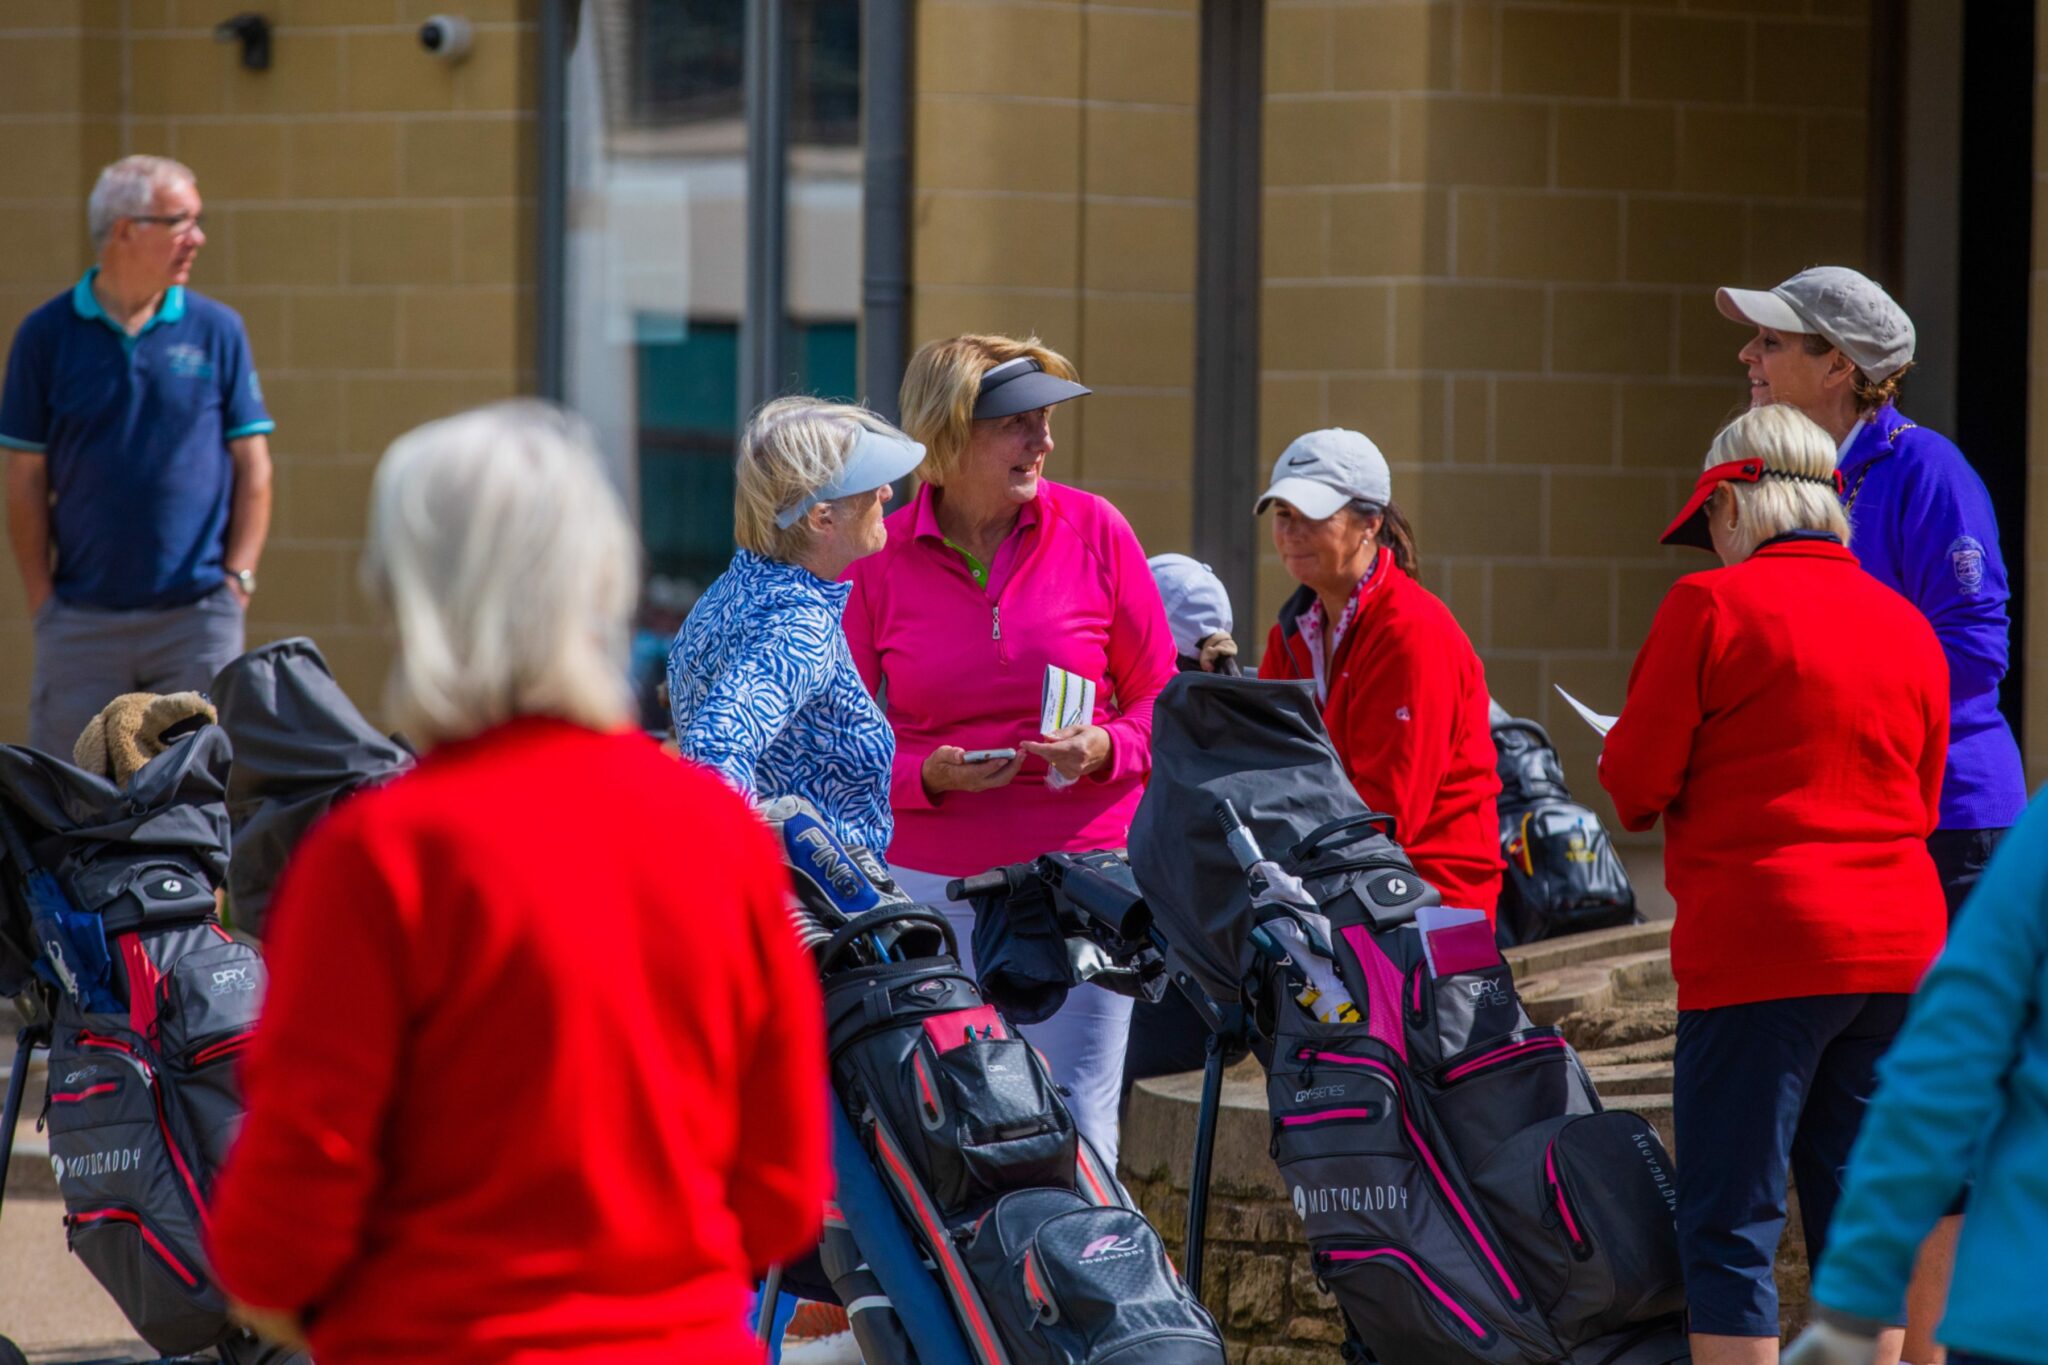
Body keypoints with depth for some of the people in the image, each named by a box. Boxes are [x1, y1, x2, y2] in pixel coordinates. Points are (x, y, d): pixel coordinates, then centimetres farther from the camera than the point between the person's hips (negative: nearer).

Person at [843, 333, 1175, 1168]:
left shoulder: (1093, 531, 3)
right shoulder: (878, 559, 1)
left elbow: (1160, 696, 9)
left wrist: (1105, 748, -10)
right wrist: (925, 776, -12)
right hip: (930, 881, 0)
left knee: (1075, 1130, -2)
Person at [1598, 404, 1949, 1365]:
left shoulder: (1712, 606, -7)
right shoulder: (1906, 625, 10)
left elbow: (1635, 783, -6)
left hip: (1761, 948, -6)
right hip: (1900, 947, 6)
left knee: (1730, 1225, -4)